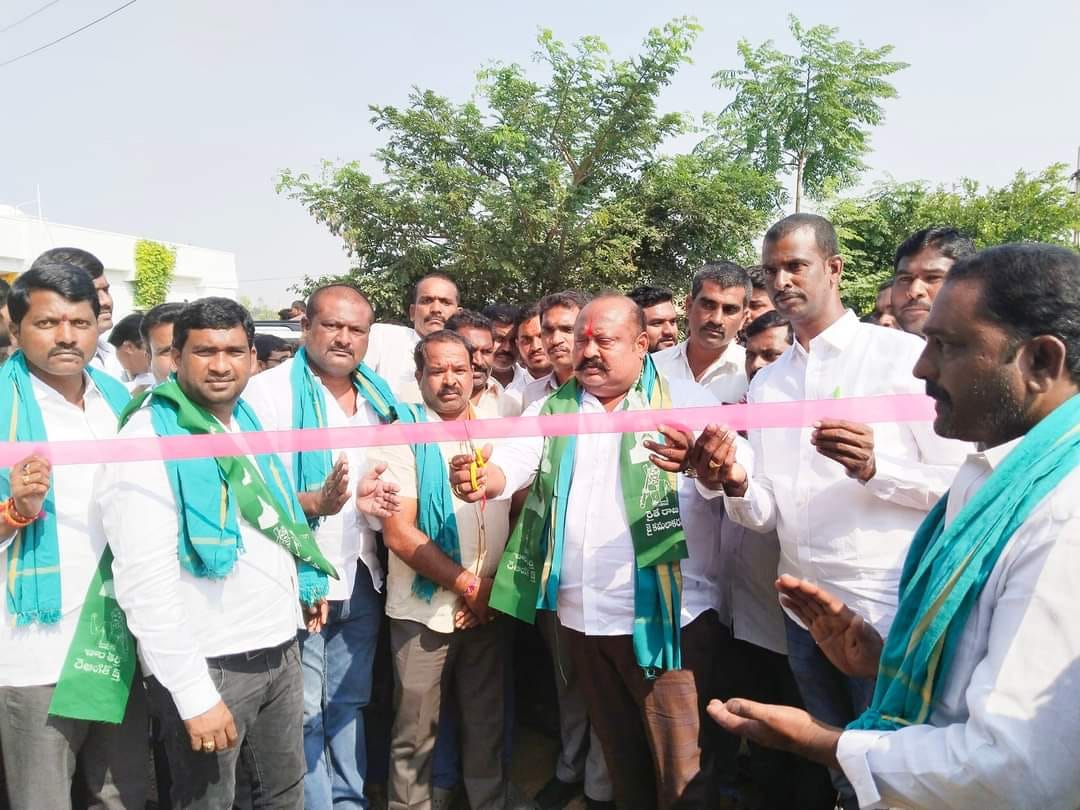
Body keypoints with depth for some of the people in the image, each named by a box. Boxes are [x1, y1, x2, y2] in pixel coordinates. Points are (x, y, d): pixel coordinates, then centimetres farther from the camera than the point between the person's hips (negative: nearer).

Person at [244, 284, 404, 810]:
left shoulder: (378, 398, 8)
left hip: (361, 579, 6)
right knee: (302, 713, 8)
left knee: (348, 704, 20)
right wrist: (317, 501, -31)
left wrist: (383, 496, -2)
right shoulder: (270, 391, -11)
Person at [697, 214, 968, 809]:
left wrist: (874, 470, -26)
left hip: (889, 609, -5)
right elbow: (764, 515, 7)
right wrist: (737, 487, -14)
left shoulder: (903, 355, -7)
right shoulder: (766, 383, 9)